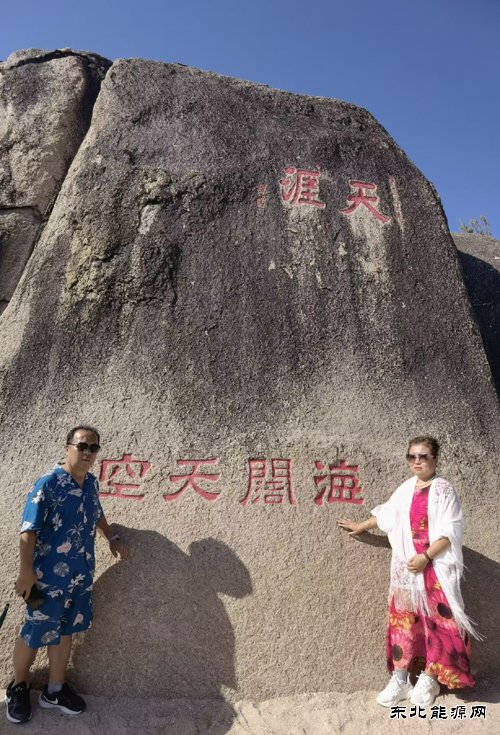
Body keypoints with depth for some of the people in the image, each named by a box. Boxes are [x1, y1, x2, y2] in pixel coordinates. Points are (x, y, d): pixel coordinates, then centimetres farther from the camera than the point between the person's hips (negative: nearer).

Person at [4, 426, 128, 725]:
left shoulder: (92, 483, 0)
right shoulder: (48, 484, -20)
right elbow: (29, 531, -19)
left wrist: (113, 537, 15)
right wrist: (27, 572, -20)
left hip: (81, 576, 6)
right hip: (50, 576, -6)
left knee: (65, 632, 19)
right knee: (34, 635, 12)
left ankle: (55, 690, 38)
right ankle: (18, 688, 38)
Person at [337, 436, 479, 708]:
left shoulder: (443, 489, -9)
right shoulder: (406, 489, 8)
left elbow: (450, 531, -14)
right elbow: (385, 514, 21)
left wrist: (425, 557, -20)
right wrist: (360, 527, 30)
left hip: (435, 567, -5)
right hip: (406, 567, 5)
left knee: (436, 620, 1)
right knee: (403, 620, 7)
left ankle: (429, 679, 19)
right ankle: (400, 680, 17)